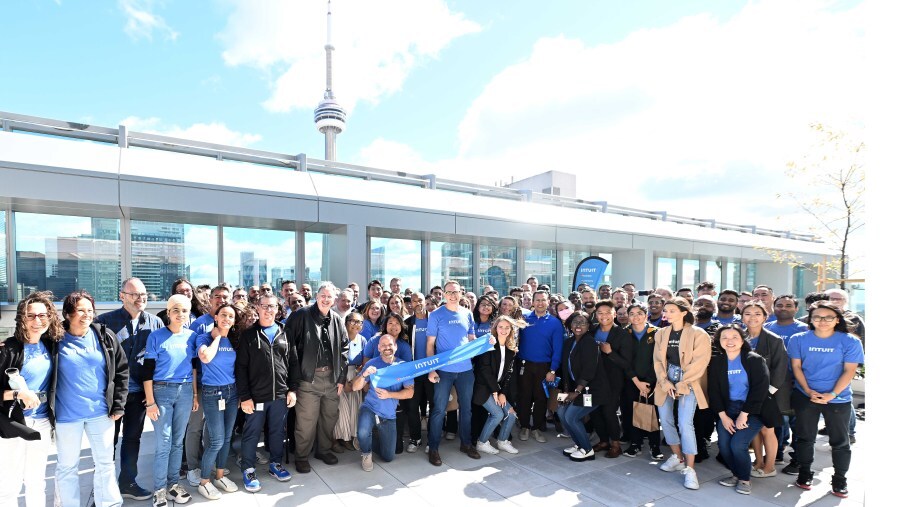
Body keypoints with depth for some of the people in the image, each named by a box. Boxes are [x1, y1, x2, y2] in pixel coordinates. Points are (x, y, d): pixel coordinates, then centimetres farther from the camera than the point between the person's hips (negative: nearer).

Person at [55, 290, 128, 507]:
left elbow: (121, 370, 3)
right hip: (67, 415, -1)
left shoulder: (105, 336, -1)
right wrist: (49, 409, -4)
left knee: (105, 463, 12)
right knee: (67, 466, 12)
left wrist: (118, 405, -1)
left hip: (101, 412, 2)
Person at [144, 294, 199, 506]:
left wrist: (195, 394, 10)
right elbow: (147, 371, -7)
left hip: (185, 391, 3)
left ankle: (173, 484, 25)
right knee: (164, 443, -1)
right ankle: (159, 489, 14)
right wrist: (150, 402, -10)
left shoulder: (192, 336, 4)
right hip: (162, 391, -3)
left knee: (178, 441, 11)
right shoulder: (156, 336, -7)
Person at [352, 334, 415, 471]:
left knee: (388, 457, 7)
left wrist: (389, 395, -22)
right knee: (363, 432, -34)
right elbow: (355, 387, -7)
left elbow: (409, 392, -9)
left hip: (389, 415, 2)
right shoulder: (372, 363, -6)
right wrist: (364, 375, -26)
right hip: (370, 408, -1)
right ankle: (366, 454, 1)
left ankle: (374, 444, 41)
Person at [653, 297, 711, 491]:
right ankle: (678, 457, 27)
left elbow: (699, 363, -14)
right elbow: (658, 360, 5)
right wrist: (665, 382, -8)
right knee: (665, 420, 7)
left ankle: (689, 469, -3)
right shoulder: (661, 333, 6)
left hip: (688, 381, -5)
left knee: (685, 423, -13)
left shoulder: (698, 334, -10)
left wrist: (681, 384, -14)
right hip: (666, 380, 5)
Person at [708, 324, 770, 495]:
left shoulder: (755, 360, -7)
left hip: (751, 410, -3)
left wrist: (744, 415, -14)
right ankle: (736, 473, 20)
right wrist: (723, 416, -6)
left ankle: (744, 479, 10)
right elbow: (714, 390, 3)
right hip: (727, 409, 4)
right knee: (723, 445, -8)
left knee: (737, 444, -16)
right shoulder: (716, 362, 3)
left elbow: (760, 389, -12)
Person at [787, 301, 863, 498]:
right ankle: (804, 473, 25)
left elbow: (849, 371, -9)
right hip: (805, 396, 1)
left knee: (840, 441, 9)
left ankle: (839, 479, 24)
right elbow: (796, 367, -2)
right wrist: (808, 391, -13)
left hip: (839, 398, -1)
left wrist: (832, 394, -16)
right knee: (805, 437, 10)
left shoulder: (850, 342, -6)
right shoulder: (799, 339, -3)